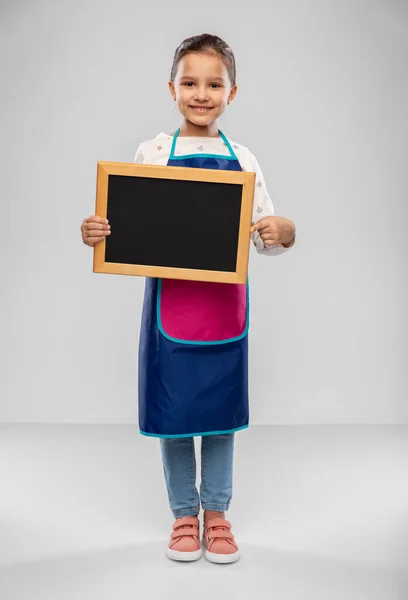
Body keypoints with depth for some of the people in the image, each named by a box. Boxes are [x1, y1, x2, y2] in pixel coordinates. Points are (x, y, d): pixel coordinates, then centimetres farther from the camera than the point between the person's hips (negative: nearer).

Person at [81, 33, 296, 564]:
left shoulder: (243, 160, 3)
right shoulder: (152, 154, -1)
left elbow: (267, 235, 4)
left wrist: (284, 232, -17)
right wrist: (94, 233, -20)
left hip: (224, 304, 1)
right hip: (171, 303, -1)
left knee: (221, 410, 11)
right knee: (173, 409, 9)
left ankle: (217, 513, 30)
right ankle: (184, 515, 29)